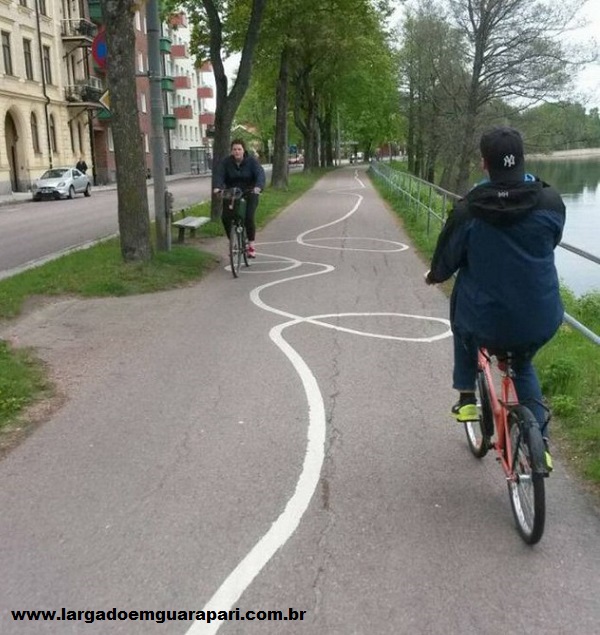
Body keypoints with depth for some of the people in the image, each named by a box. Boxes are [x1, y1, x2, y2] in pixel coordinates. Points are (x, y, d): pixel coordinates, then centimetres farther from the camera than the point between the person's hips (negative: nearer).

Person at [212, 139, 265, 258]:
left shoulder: (251, 161, -9)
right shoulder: (226, 162, -5)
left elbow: (260, 174, -24)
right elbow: (218, 174, -19)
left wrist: (258, 187, -45)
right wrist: (217, 187, -40)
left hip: (249, 194, -2)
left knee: (249, 217, -20)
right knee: (225, 217, -15)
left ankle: (251, 245, -2)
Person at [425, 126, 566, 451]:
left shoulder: (468, 210, -13)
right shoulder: (551, 201, -7)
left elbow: (447, 257, 1)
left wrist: (434, 275, 24)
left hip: (487, 325, -2)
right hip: (542, 323, 2)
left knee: (463, 317, 34)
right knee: (523, 364, 33)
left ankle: (466, 398, 32)